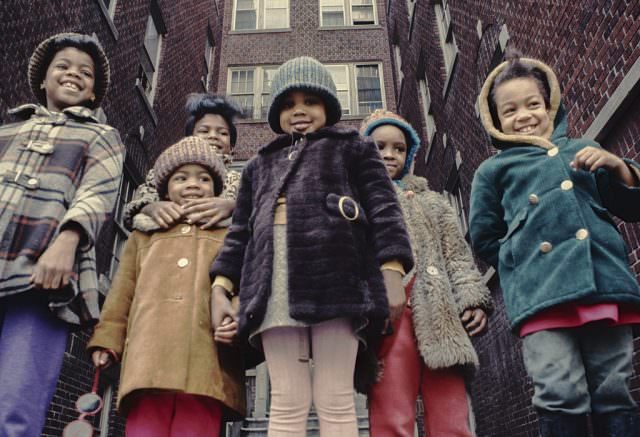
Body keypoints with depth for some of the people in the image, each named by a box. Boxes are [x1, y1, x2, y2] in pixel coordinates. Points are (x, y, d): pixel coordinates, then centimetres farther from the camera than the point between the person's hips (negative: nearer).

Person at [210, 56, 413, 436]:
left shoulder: (353, 147, 21)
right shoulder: (260, 165, 32)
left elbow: (383, 208, 8)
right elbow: (241, 231, 27)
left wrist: (392, 270, -7)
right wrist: (221, 287, 13)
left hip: (335, 277, -3)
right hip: (274, 288, 3)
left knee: (334, 400, -5)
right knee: (287, 402, -1)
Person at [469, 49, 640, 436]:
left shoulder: (582, 150, 23)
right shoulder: (494, 169, 17)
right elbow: (485, 238, 17)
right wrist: (523, 260, 5)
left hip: (605, 284, 3)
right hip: (541, 294, -2)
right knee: (561, 399, -9)